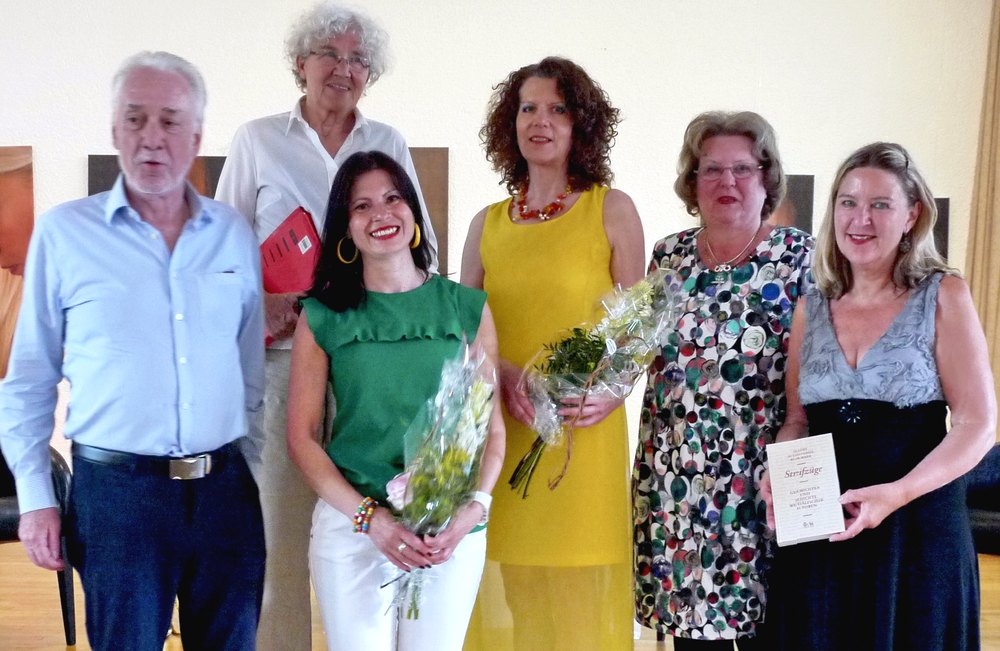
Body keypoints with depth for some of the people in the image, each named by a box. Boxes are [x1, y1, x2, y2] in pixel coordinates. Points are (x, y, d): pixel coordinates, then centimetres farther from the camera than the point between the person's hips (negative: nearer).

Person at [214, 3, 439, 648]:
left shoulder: (390, 143, 13)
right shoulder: (257, 140, 9)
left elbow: (421, 247, 16)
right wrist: (258, 302, -11)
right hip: (286, 352, -1)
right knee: (283, 512, -1)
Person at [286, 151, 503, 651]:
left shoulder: (467, 308, 3)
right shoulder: (323, 316, 1)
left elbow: (492, 427, 3)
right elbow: (301, 436, -2)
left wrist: (475, 506, -13)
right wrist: (370, 517, -13)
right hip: (351, 525, -1)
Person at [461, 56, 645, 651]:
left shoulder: (612, 210, 3)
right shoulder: (487, 224, 10)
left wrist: (611, 390, -15)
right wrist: (507, 376, -9)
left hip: (585, 434, -2)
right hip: (501, 432, 3)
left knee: (577, 591, 2)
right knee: (507, 589, 7)